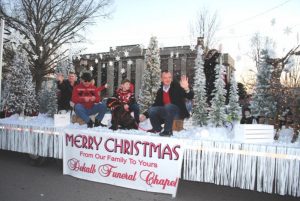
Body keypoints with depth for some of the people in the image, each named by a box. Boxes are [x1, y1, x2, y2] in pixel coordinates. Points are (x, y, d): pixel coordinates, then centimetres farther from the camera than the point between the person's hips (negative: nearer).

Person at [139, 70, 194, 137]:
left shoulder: (177, 86, -7)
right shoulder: (160, 91, 7)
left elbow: (191, 97, -15)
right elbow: (156, 104, 11)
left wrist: (186, 89, -36)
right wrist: (145, 115, 2)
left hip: (178, 112, -4)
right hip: (165, 113, 4)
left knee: (168, 106, -33)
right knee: (151, 110, -17)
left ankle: (168, 131, -18)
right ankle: (157, 128, 9)